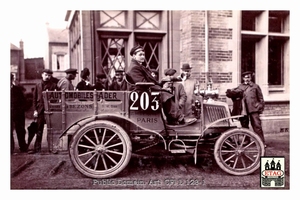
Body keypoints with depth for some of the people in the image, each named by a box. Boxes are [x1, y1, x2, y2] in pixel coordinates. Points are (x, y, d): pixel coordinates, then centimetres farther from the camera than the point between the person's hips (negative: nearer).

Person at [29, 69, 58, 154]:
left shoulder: (53, 85, -1)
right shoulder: (38, 85, 10)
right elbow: (34, 98, 10)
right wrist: (35, 110, 2)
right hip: (40, 111, 3)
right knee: (39, 130, 10)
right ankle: (37, 148, 18)